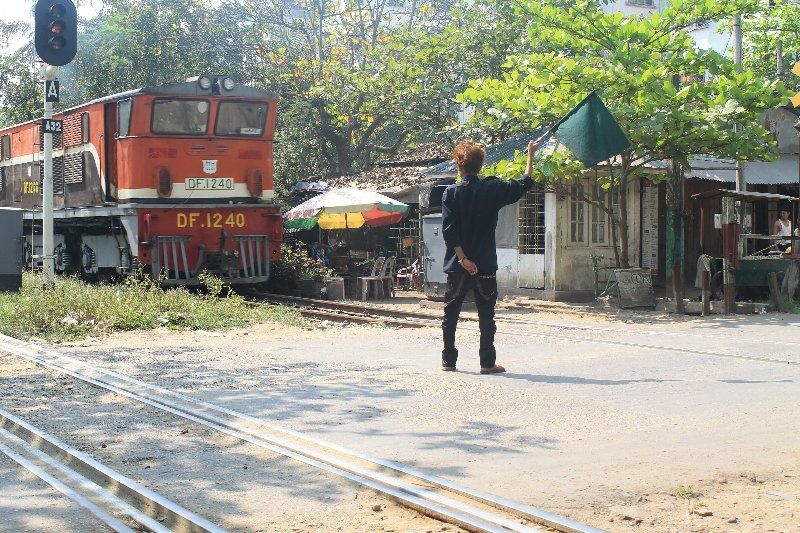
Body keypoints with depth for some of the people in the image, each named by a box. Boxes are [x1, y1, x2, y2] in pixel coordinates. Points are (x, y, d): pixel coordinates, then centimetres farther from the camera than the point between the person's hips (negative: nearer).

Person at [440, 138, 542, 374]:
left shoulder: (451, 193, -3)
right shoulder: (492, 190, -2)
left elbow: (449, 230, -11)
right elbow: (524, 184, 10)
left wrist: (463, 258, -12)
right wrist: (530, 155, 21)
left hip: (458, 266, 0)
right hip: (485, 266, 0)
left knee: (450, 314, 10)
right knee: (486, 315, 5)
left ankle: (448, 360, 12)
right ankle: (488, 362, 3)